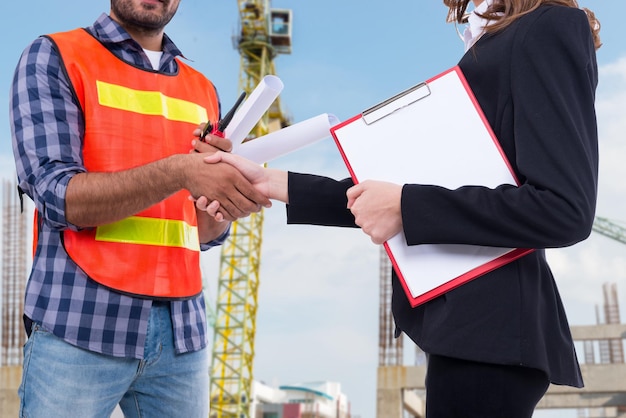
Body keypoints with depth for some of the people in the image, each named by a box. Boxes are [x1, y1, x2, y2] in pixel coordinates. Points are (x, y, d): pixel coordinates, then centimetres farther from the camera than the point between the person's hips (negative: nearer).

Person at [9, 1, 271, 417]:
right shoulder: (53, 57, 1)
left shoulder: (203, 90, 14)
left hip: (181, 329, 4)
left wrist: (224, 183, -9)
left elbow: (207, 232, 11)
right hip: (81, 324, -4)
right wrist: (177, 172, -23)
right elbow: (57, 196, -12)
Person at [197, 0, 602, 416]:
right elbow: (417, 190, 17)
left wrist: (404, 206, -14)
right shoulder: (493, 45, 17)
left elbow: (564, 210, -20)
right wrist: (272, 184, 13)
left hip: (489, 321, -9)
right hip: (469, 318, 9)